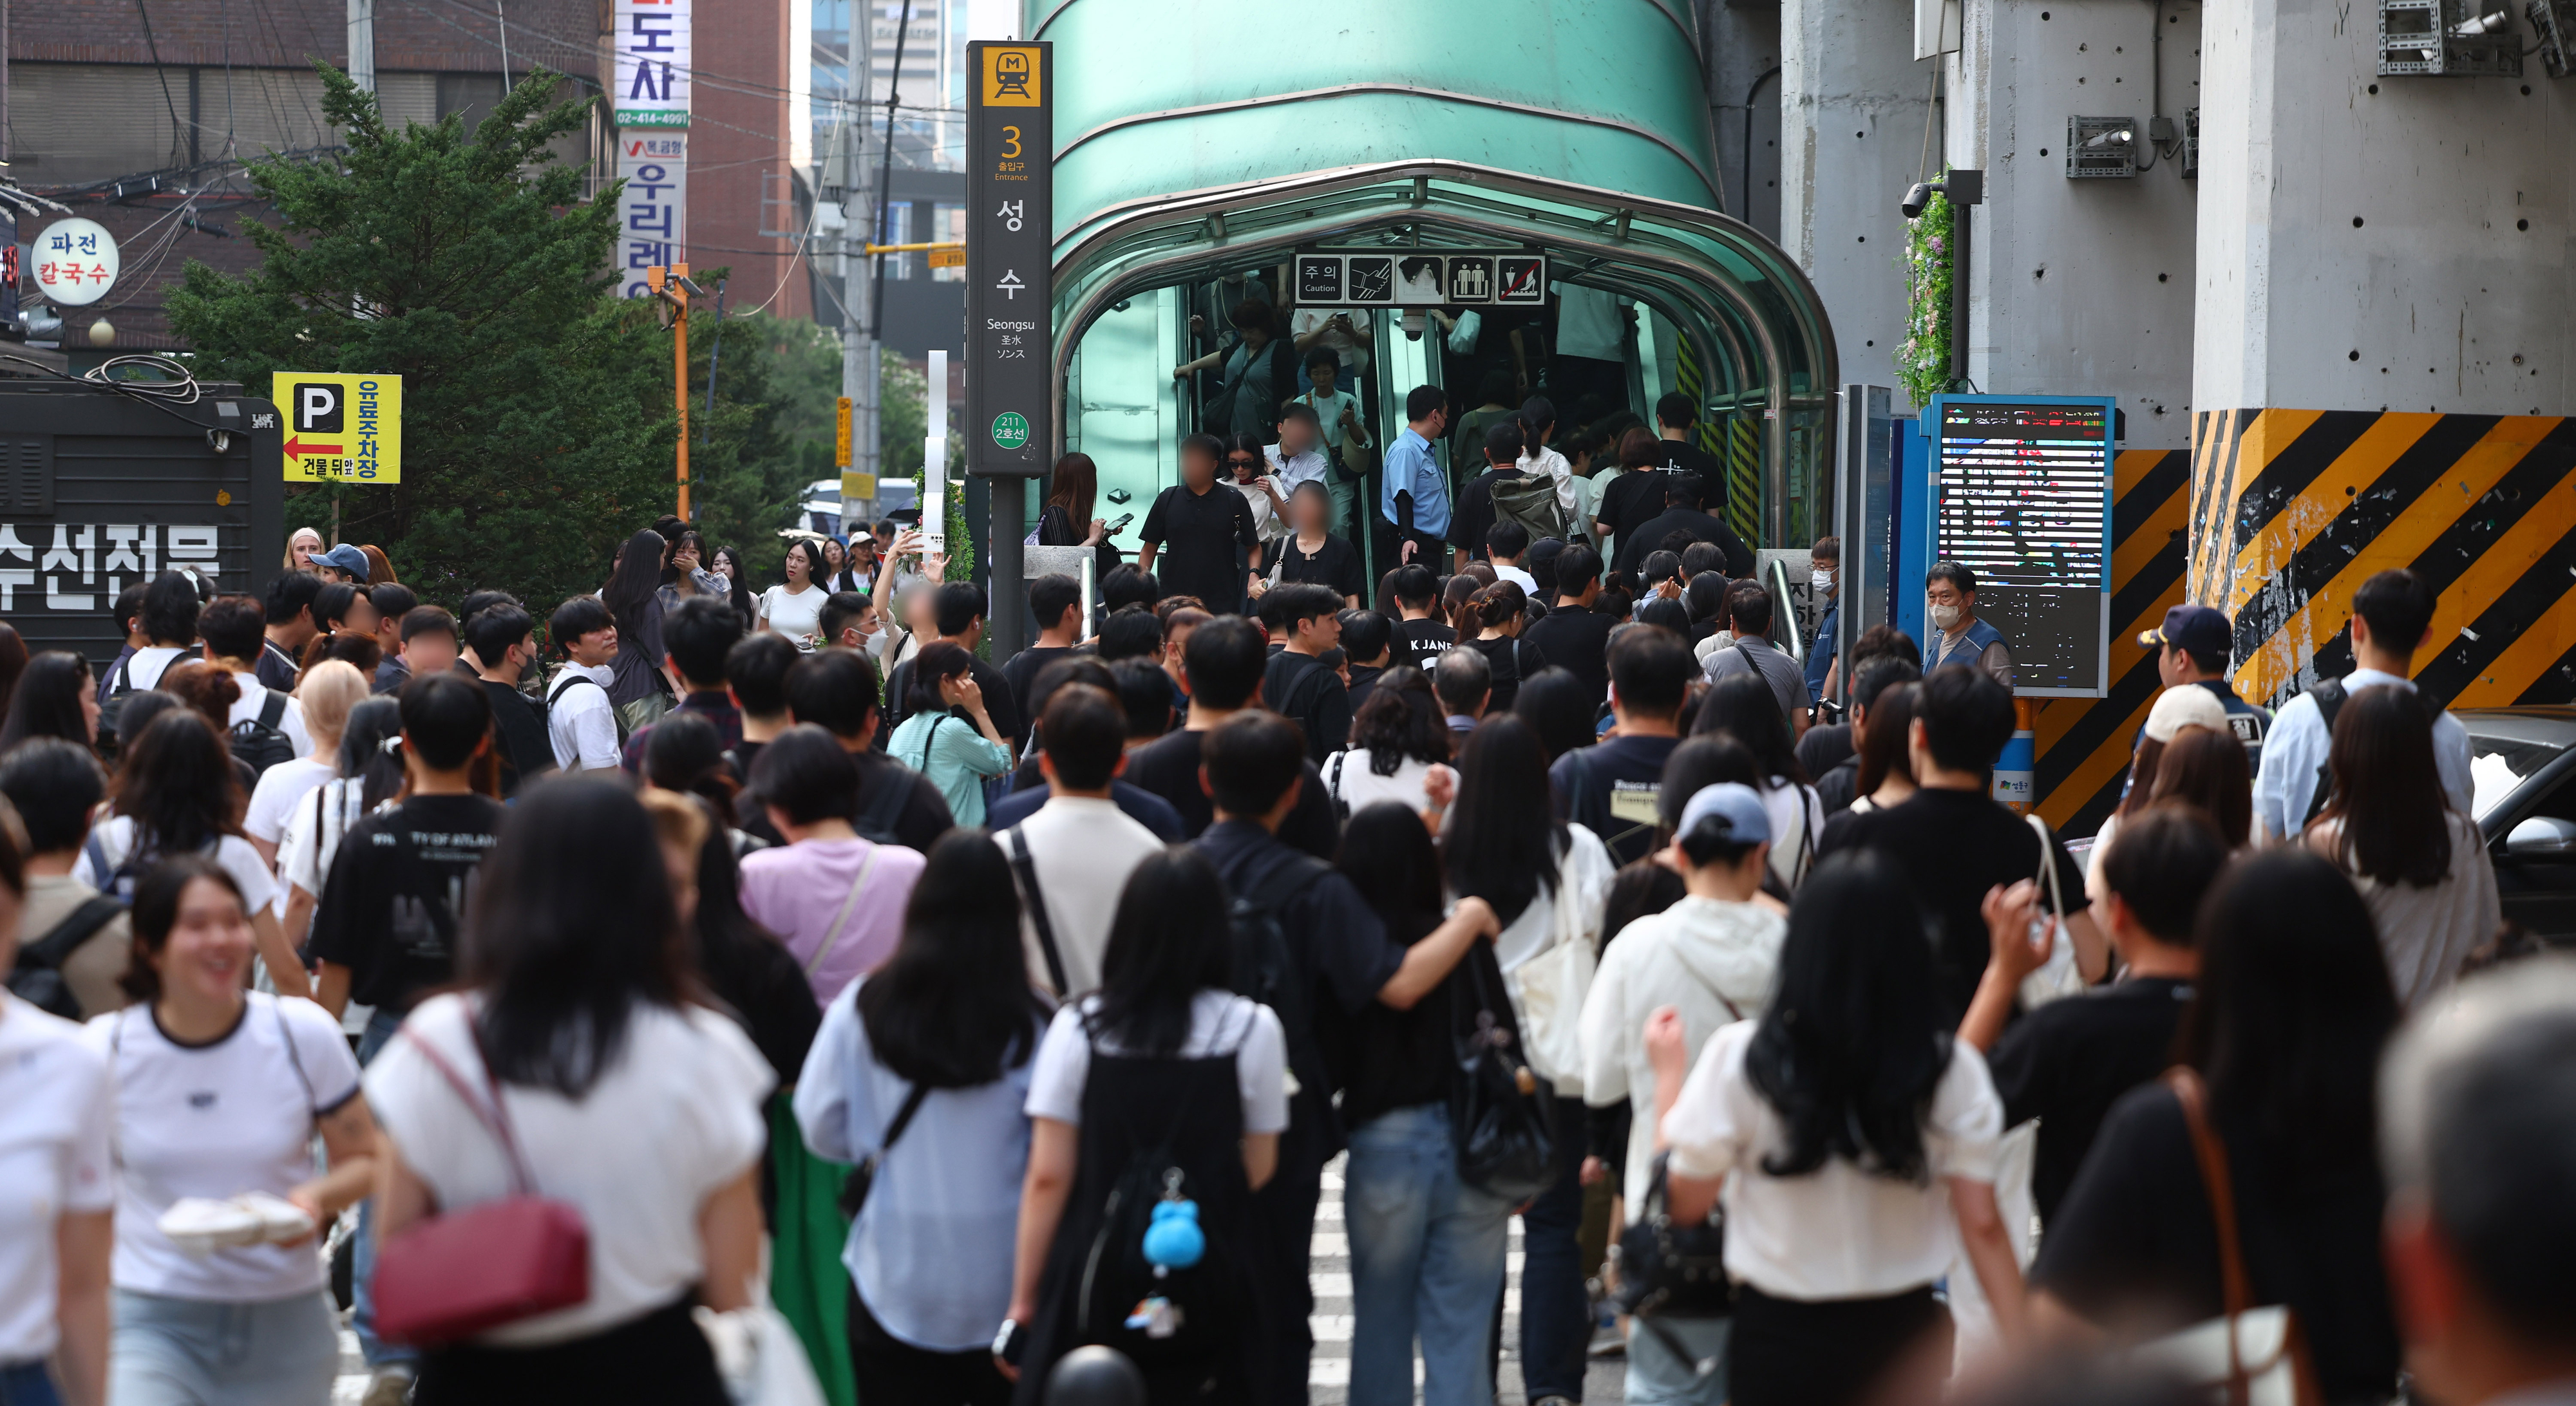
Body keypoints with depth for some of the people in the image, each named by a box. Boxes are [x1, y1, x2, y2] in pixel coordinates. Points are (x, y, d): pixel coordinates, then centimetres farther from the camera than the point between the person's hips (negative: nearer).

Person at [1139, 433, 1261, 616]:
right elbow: (1149, 548, 13)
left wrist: (1253, 573, -9)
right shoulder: (1167, 500, 9)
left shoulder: (1234, 501, 5)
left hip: (1221, 604, -1)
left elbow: (1253, 547, 10)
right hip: (1174, 599, 2)